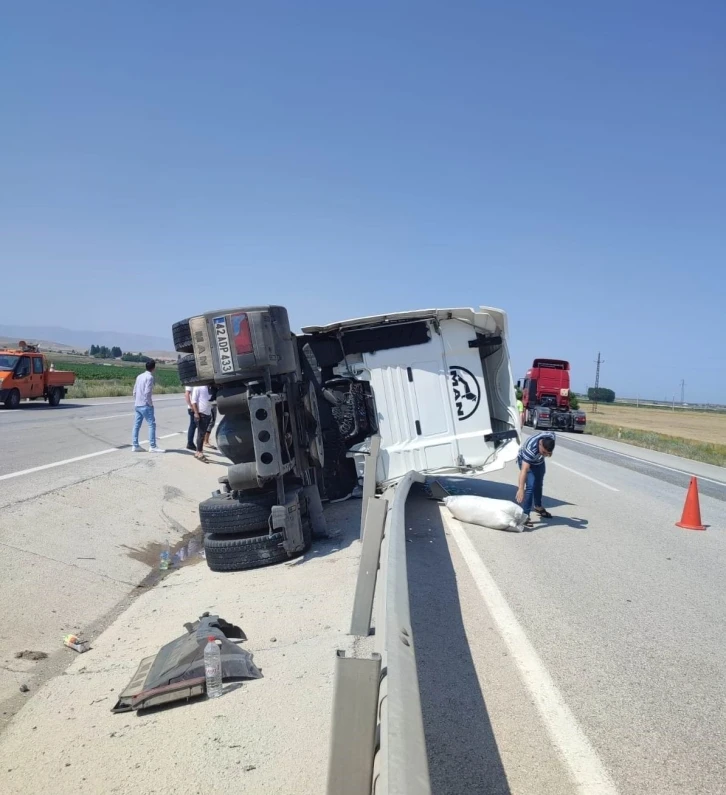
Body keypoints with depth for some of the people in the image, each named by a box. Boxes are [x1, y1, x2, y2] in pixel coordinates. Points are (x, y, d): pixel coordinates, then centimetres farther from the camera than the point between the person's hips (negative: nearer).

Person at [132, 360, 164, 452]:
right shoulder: (150, 377, -12)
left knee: (137, 425, 9)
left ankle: (135, 445, 11)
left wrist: (136, 402, 20)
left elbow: (135, 391, 14)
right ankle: (152, 446, -6)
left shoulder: (139, 376, 13)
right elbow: (147, 392, -19)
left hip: (138, 405, 8)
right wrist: (150, 403, -9)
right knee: (152, 424, -5)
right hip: (145, 405, -8)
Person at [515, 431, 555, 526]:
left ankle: (538, 507, 44)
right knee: (531, 486, -20)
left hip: (539, 461, 6)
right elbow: (524, 470, -54)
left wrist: (548, 453, 3)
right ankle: (525, 515, -17)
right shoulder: (530, 449, -47)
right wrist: (521, 489, -62)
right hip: (526, 461, -6)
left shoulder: (551, 437, -31)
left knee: (539, 484, 22)